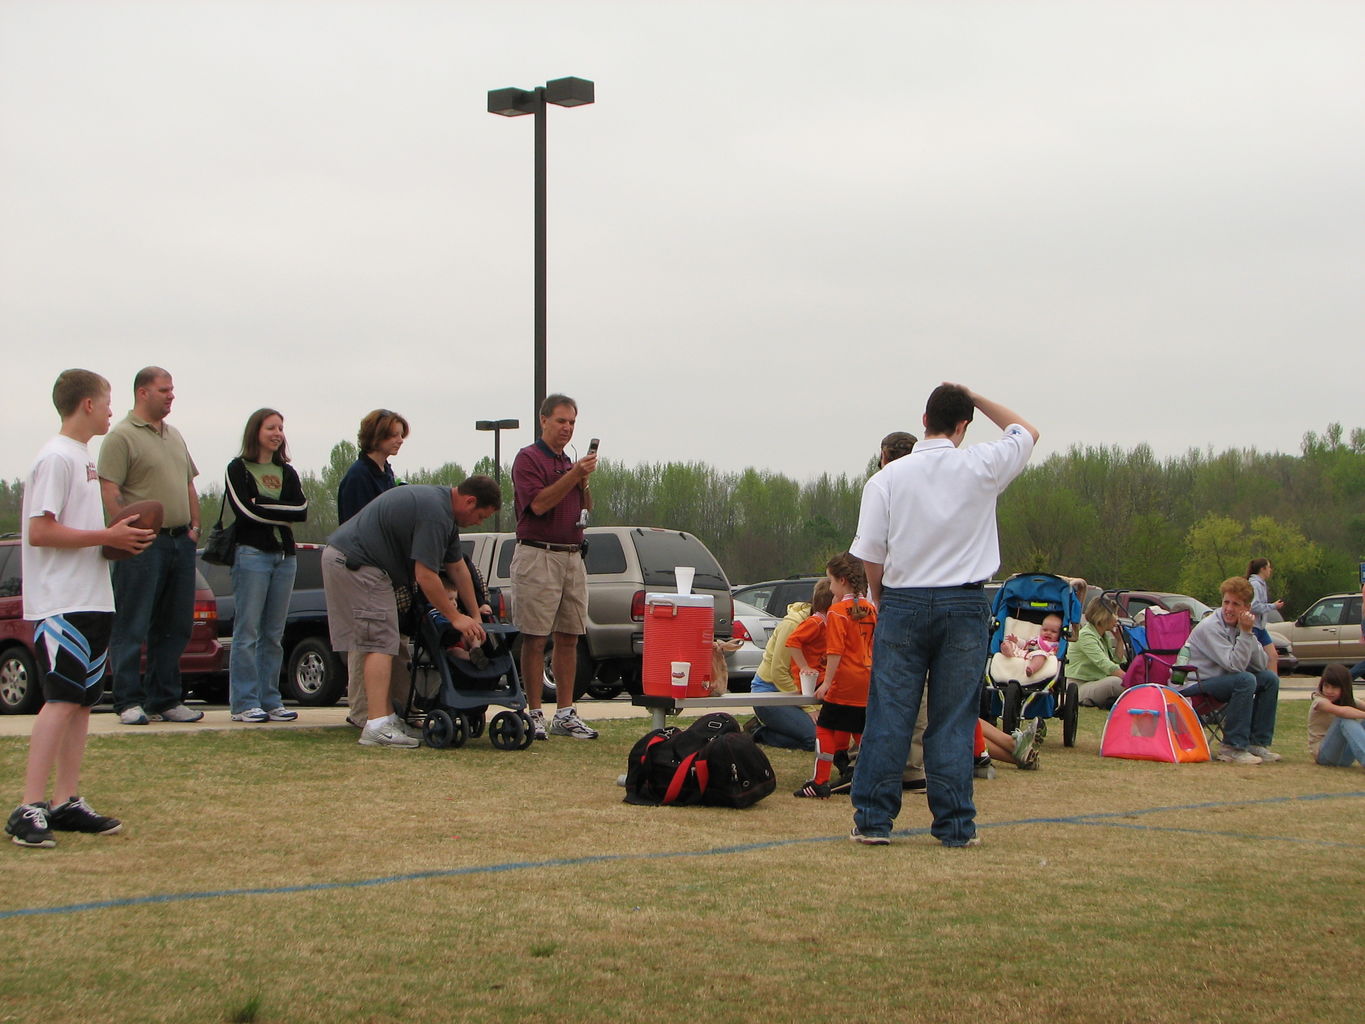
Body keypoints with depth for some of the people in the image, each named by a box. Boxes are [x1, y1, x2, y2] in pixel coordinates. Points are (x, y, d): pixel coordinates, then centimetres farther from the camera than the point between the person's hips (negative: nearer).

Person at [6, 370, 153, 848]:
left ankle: (66, 803, 13)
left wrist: (118, 536, 7)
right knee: (61, 699, -15)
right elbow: (40, 532, -19)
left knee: (82, 700, 9)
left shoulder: (83, 457, 18)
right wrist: (107, 536, -16)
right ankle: (29, 809, -16)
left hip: (91, 601, 10)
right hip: (62, 605, -10)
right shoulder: (56, 457, -12)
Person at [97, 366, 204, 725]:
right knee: (132, 628, -4)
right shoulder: (122, 436, -6)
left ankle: (165, 700, 16)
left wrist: (194, 527, 11)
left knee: (174, 628, 10)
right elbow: (109, 491, -13)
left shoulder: (175, 436, 19)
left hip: (181, 542, 8)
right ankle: (129, 702, 0)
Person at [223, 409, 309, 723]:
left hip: (285, 556, 5)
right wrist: (281, 512, -4)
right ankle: (244, 703, -5)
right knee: (247, 633, -6)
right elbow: (244, 510, -12)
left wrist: (263, 506, -7)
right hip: (252, 553, -5)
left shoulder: (287, 472, 17)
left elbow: (302, 510, 1)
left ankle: (270, 700, 10)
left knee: (274, 634, 6)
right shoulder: (238, 469, 3)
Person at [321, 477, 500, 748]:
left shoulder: (442, 506, 16)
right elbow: (425, 576, -20)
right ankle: (378, 727, -19)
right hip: (356, 564, -11)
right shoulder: (434, 513, -19)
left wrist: (476, 614, 26)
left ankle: (388, 717, 17)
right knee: (381, 644, -13)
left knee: (379, 643, 13)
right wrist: (455, 618, -11)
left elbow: (457, 567, 23)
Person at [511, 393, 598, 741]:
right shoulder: (528, 458, -4)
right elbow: (538, 503, -17)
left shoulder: (568, 463, 19)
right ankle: (534, 715, -3)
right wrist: (574, 475, -20)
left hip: (573, 556, 8)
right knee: (535, 639, -5)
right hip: (538, 556, -7)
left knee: (569, 638, 6)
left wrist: (585, 481, 1)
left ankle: (565, 714, 10)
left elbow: (586, 509, 20)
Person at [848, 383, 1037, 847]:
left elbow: (870, 553, -3)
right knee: (953, 720, 4)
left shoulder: (888, 478, -3)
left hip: (903, 604, 0)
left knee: (889, 716, 4)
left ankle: (873, 820, 5)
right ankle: (955, 825, 6)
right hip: (964, 605, 0)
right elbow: (1027, 431, 16)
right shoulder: (981, 467, -3)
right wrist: (975, 399, 14)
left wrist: (880, 601, 13)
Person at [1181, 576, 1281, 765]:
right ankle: (1233, 747, -25)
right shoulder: (1210, 627, -20)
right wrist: (1246, 633, -26)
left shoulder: (1241, 625, 5)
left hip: (1220, 681, 9)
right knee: (1245, 680, -29)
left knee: (1270, 678, -1)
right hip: (1194, 686, -9)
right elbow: (1235, 665, -27)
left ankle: (1257, 743, 1)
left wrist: (1249, 632, -14)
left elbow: (1260, 666, -4)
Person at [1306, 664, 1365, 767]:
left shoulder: (1349, 701, 9)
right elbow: (1341, 711, -33)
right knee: (1345, 720, -30)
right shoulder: (1319, 702, -14)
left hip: (1345, 756, 6)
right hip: (1322, 753, -6)